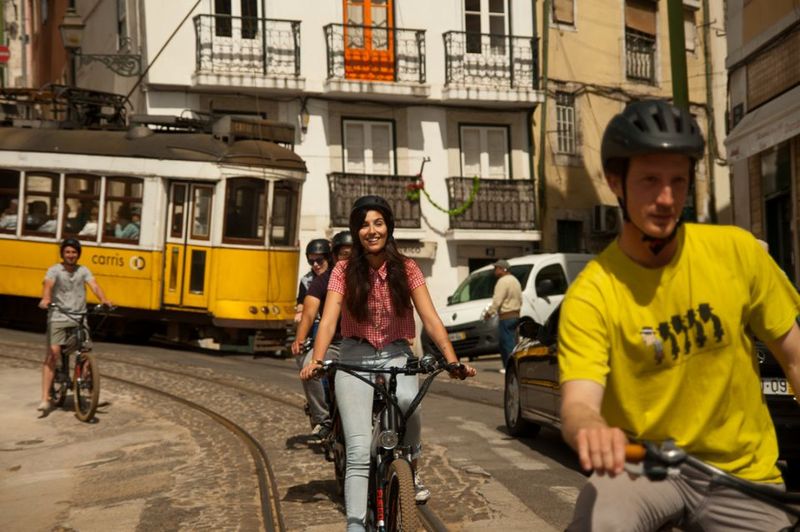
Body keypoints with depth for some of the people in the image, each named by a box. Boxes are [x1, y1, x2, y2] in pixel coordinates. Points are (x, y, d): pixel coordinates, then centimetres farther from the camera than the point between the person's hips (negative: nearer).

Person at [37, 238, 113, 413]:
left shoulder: (83, 270, 7)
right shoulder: (54, 270, -2)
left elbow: (94, 285, -7)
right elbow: (48, 284, -20)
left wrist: (103, 300, -27)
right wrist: (45, 299, -42)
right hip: (58, 317, -3)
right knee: (52, 355, -11)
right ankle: (45, 399, -11)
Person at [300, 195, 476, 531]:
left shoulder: (406, 269, 0)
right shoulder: (344, 271, -2)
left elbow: (430, 318, -7)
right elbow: (328, 320, -11)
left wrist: (451, 359, -21)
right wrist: (316, 361, -28)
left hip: (396, 356, 1)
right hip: (355, 359, -1)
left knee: (408, 403, -30)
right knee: (359, 451, -14)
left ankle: (411, 467, 0)